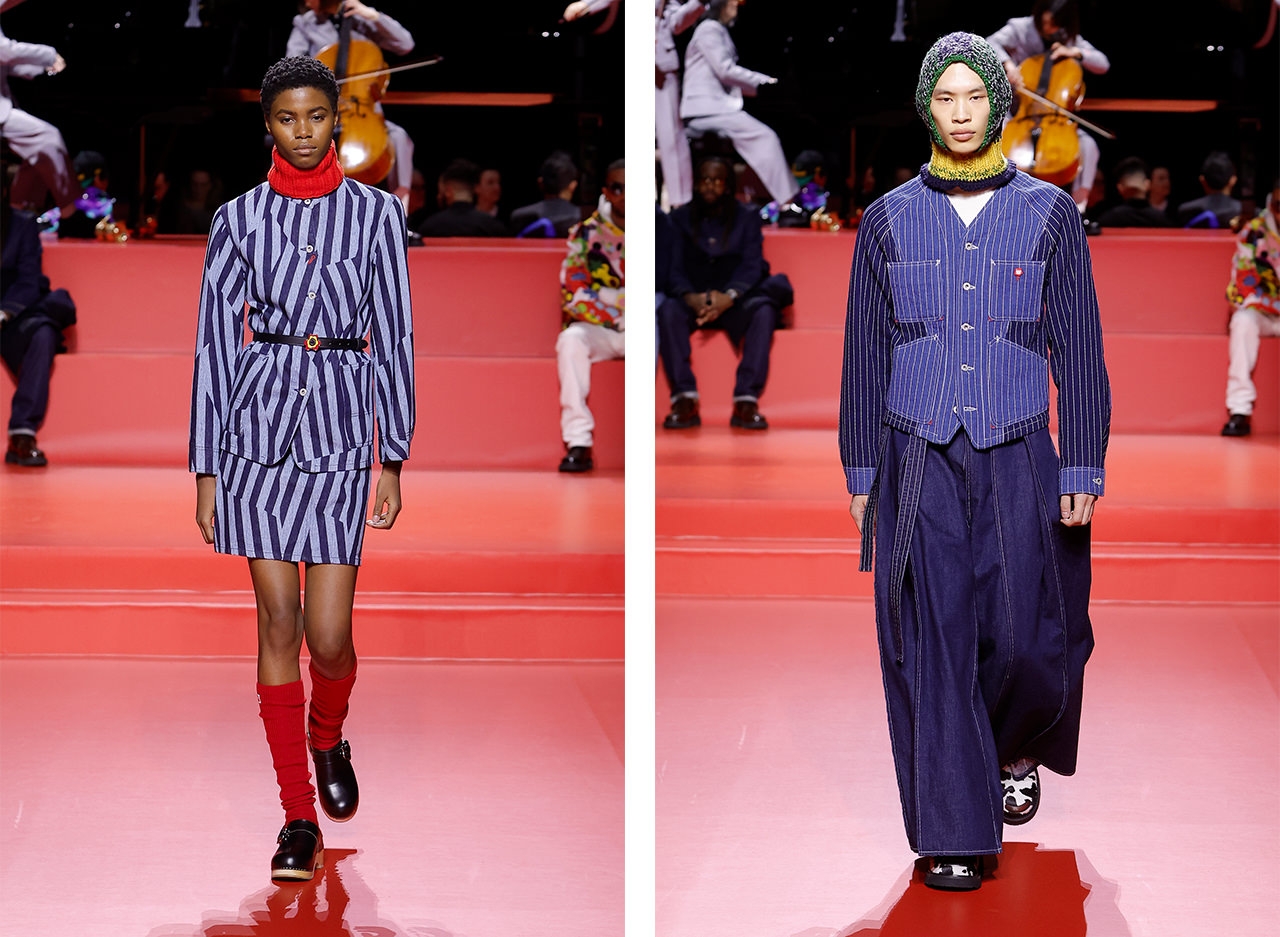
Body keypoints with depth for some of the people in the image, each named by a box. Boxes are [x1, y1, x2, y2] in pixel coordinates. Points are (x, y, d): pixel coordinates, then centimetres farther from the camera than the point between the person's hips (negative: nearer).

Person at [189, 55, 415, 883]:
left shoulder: (376, 213, 4)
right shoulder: (240, 219, 4)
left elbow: (393, 336, 5)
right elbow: (216, 340, 5)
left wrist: (394, 457, 2)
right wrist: (206, 467, 3)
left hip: (339, 425, 0)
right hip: (258, 420, 0)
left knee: (329, 636, -3)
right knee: (280, 622, 0)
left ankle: (328, 739, 32)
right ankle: (300, 819, 7)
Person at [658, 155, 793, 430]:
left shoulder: (747, 220, 9)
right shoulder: (680, 219, 10)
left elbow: (751, 267, -5)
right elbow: (674, 269, -1)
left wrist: (728, 297, -26)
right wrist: (692, 298, -24)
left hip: (733, 303, 0)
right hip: (692, 301, 0)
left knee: (764, 310, -32)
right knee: (668, 309, -34)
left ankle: (746, 401, -38)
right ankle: (685, 399, -39)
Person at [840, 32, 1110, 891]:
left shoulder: (1050, 214, 2)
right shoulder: (890, 219, 5)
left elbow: (1079, 350, 2)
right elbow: (866, 353, 8)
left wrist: (1082, 472, -4)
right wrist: (860, 473, 5)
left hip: (1017, 463, 0)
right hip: (919, 465, 0)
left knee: (1024, 637, 1)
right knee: (933, 644, -5)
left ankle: (1016, 746, 35)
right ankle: (955, 834, 0)